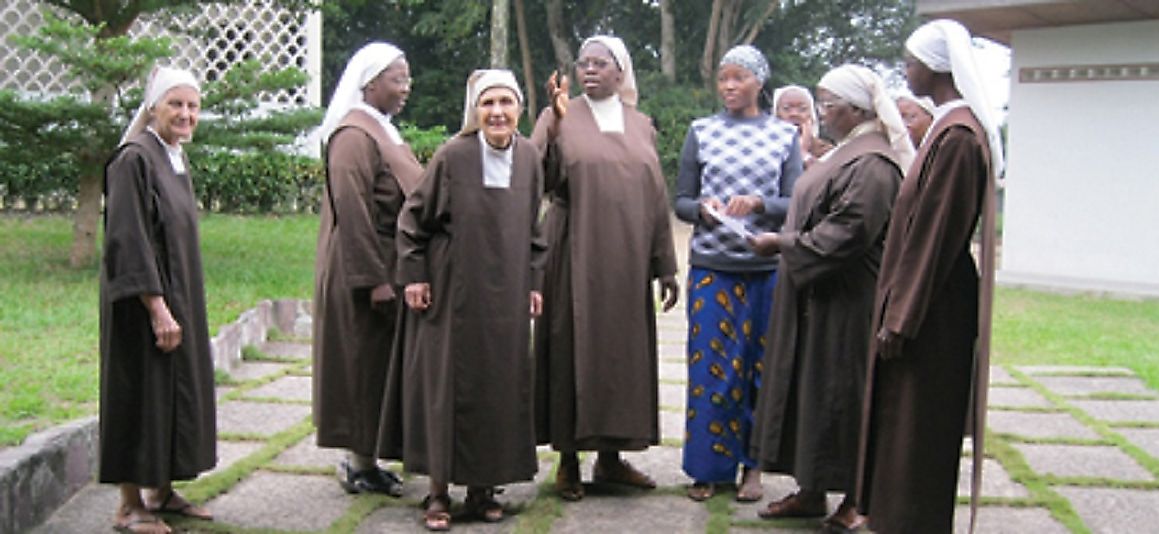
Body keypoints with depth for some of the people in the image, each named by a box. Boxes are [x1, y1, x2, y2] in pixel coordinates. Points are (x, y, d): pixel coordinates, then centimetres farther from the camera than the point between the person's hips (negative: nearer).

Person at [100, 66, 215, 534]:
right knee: (143, 392, -3)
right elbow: (127, 239, -21)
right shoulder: (134, 160, -15)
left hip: (178, 297, 9)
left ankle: (160, 491, 24)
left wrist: (181, 306, 18)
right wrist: (157, 307, -24)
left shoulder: (176, 161, 12)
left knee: (177, 391, 13)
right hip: (145, 303, -9)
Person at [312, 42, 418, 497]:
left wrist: (391, 275, 20)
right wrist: (375, 279, -24)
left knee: (374, 364, 12)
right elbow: (353, 214, -22)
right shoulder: (355, 136, -16)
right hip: (368, 271, -10)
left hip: (388, 267, 10)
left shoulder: (381, 132, 15)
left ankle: (361, 460, 19)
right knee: (366, 361, -2)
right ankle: (359, 464, 7)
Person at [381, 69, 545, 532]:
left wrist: (533, 281, 9)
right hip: (452, 291, -4)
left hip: (505, 295, 4)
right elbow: (413, 216, -3)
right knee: (447, 385, 0)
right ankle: (439, 491, 8)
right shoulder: (452, 155, -10)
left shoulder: (529, 157, 3)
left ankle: (483, 486, 18)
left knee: (501, 385, 6)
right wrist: (413, 275, -7)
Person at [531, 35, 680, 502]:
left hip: (627, 262, 3)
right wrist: (556, 122, -23)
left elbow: (656, 196, 10)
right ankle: (568, 461, 9)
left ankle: (610, 457, 18)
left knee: (622, 352, 7)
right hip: (575, 258, -3)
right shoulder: (559, 118, 0)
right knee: (572, 351, 0)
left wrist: (665, 265, 7)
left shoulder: (641, 126, 11)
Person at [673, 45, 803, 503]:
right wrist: (703, 208, -14)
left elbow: (795, 204, 1)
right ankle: (708, 467, 11)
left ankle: (752, 466, 16)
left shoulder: (784, 135, 6)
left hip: (767, 267, 0)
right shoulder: (701, 132, 6)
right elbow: (680, 201, 7)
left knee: (761, 363, 5)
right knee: (709, 365, 0)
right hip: (711, 266, 0)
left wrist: (760, 204, -17)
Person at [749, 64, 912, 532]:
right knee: (809, 386, 12)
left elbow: (846, 233, -24)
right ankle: (811, 490, 21)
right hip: (818, 296, 10)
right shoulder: (846, 152, 14)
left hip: (845, 303, -10)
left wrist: (783, 243, -17)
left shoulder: (871, 163, -18)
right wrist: (785, 241, 9)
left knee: (841, 390, -1)